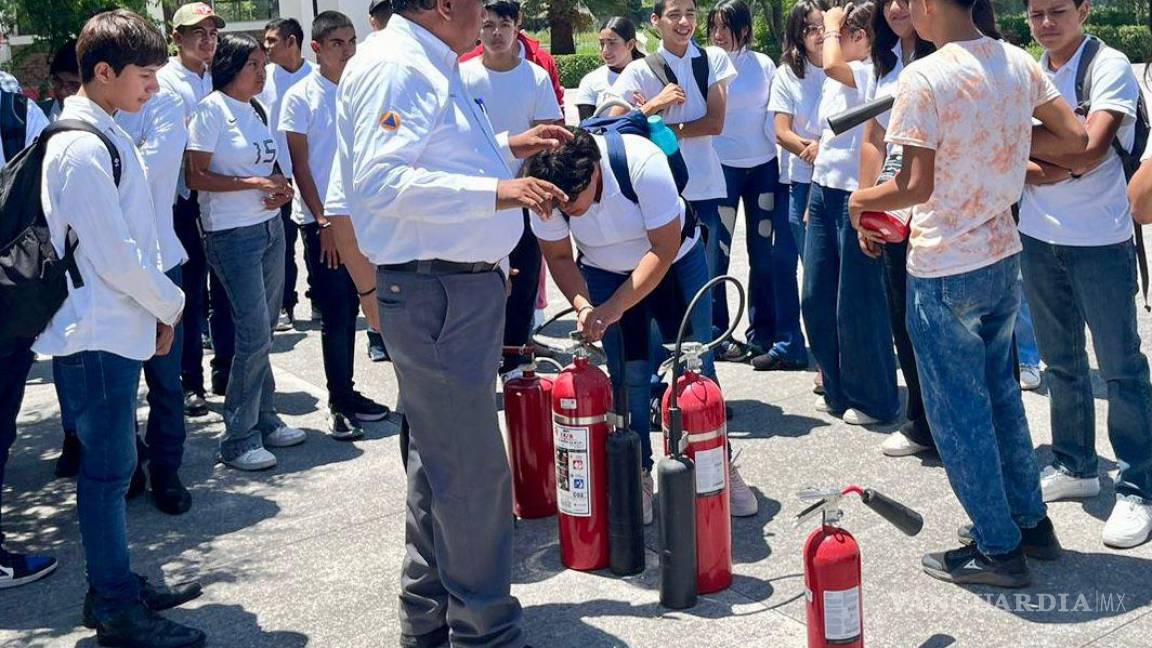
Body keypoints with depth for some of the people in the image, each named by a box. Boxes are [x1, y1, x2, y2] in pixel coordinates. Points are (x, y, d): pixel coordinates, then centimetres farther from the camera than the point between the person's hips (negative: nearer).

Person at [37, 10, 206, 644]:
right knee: (108, 468, -2)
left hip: (117, 328, 10)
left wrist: (156, 306, 10)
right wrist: (170, 304, -6)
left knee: (110, 461, 17)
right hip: (99, 333, -10)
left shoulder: (104, 135, 13)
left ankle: (115, 585, 29)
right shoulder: (85, 147, -18)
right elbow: (114, 254, -20)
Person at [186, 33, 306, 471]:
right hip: (232, 234, -7)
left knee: (264, 332, 11)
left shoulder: (256, 111, 13)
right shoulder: (211, 109, -9)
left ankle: (265, 419, 22)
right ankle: (238, 439, 1)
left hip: (271, 227, 7)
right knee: (254, 334, -8)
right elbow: (196, 177, -13)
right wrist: (253, 182, -17)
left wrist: (283, 188, 0)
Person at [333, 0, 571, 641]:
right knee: (473, 468, -3)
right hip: (435, 292, -11)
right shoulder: (394, 66, -17)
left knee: (440, 457, 20)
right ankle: (485, 628, 11)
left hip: (465, 285, 11)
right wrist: (496, 191, -29)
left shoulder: (430, 65, 15)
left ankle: (429, 614, 34)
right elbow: (381, 180, -28)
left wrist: (508, 146, 21)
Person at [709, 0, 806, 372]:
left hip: (763, 166, 2)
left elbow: (776, 117, 9)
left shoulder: (763, 65, 5)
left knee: (764, 252, 6)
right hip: (720, 166, -2)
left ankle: (762, 334, 16)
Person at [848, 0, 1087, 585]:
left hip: (944, 271, -7)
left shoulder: (923, 77, -20)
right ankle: (1030, 521, 33)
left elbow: (916, 186, -22)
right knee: (1000, 392, 22)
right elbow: (1074, 138, 7)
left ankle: (997, 549, 16)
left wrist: (861, 200, -4)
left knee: (958, 410, 6)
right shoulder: (1018, 63, 1)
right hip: (1004, 258, 7)